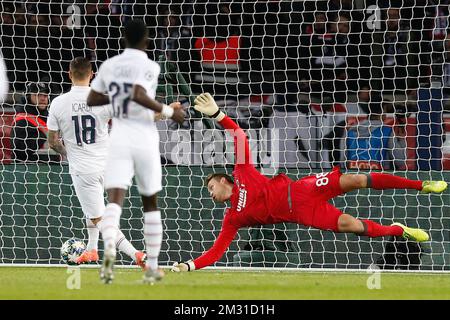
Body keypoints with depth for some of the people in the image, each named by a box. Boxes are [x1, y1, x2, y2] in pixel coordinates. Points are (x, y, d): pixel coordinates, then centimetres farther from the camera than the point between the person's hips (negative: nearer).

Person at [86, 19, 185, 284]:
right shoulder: (149, 66, -7)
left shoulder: (109, 66, 7)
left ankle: (109, 249, -41)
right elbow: (139, 96, -24)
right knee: (150, 203, 15)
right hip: (145, 140, -2)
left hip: (119, 140, 2)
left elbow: (92, 100, 14)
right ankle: (153, 267, 18)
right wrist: (169, 112, -13)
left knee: (114, 201, -11)